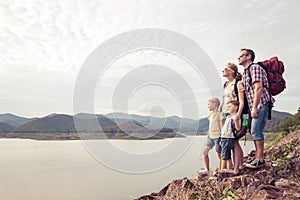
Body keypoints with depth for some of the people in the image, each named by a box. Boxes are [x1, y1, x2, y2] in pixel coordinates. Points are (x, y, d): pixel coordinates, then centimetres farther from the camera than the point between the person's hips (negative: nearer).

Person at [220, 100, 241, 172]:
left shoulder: (235, 117, -11)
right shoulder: (228, 117, 17)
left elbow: (238, 128, -23)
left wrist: (236, 120, -40)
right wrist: (221, 140, 24)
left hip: (228, 139, -9)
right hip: (224, 138, 9)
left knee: (224, 156, -6)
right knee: (228, 157, 13)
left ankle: (222, 171, -1)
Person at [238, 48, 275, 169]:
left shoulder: (255, 68, -10)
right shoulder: (244, 72, 19)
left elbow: (259, 88, -20)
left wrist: (254, 108, -23)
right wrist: (251, 108, 19)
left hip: (261, 104, -9)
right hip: (252, 106, 9)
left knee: (256, 131, -11)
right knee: (254, 131, 9)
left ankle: (260, 160, -4)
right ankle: (257, 158, 16)